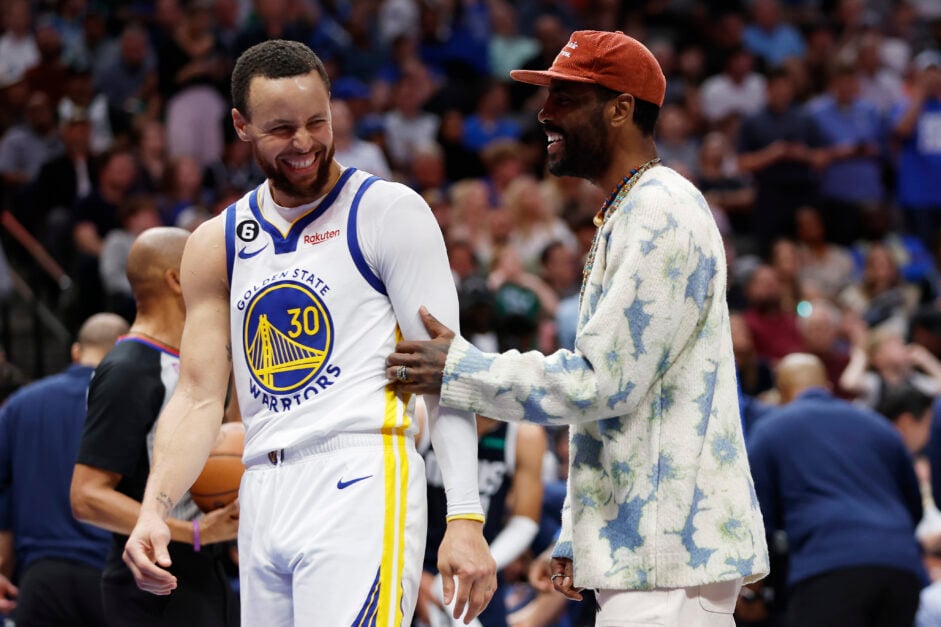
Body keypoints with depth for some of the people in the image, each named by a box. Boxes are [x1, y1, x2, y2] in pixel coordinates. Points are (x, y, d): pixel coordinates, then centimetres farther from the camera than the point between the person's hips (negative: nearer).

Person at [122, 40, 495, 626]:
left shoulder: (389, 212, 0)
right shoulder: (217, 244, 16)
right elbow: (200, 397, 15)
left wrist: (465, 517, -14)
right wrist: (154, 509, -2)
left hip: (361, 484, -6)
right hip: (263, 500, 6)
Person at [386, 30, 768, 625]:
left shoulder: (662, 213, -12)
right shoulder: (624, 217, 21)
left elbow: (603, 382, -18)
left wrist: (460, 371, -12)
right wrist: (576, 534, 21)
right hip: (635, 549, 10)